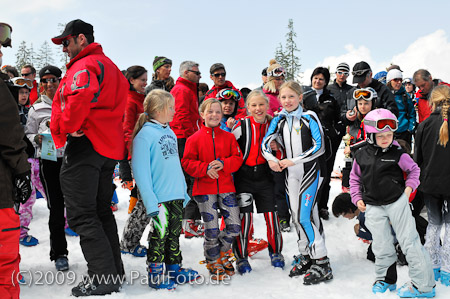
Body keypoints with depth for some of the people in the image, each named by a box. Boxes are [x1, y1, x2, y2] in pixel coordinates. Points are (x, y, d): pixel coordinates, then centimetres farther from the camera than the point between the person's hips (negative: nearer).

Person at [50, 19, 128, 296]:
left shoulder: (85, 65, -9)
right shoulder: (111, 66, 23)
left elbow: (80, 97, -29)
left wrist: (66, 128, -17)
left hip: (85, 145, -10)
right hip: (110, 147, 10)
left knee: (82, 214, -7)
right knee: (101, 211, 17)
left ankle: (102, 276, -9)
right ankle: (115, 271, 22)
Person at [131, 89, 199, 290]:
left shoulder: (170, 133, 12)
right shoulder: (145, 134, -12)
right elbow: (140, 170, -16)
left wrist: (184, 191, 17)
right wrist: (150, 200, -21)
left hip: (176, 197, 7)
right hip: (159, 198, -7)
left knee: (174, 233, 14)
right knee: (160, 234, 0)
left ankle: (174, 269, 26)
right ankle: (155, 274, 13)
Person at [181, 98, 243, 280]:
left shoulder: (228, 137, 8)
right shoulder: (195, 139, 1)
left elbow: (237, 158, 3)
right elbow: (187, 163, -1)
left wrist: (223, 164, -16)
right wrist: (205, 168, -17)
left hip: (226, 188, 3)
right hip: (204, 189, -2)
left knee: (235, 227, 1)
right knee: (211, 230, 0)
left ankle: (222, 253, 29)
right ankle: (213, 262, 24)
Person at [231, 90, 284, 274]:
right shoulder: (242, 125, -7)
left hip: (264, 176, 3)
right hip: (243, 176, -3)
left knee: (271, 215, 3)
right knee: (244, 217, -4)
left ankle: (276, 252, 24)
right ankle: (241, 257, 12)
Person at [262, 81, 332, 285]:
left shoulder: (309, 117, -8)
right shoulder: (279, 120, 6)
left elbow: (319, 146, -13)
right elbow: (266, 143, 2)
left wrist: (294, 160, -19)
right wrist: (271, 159, -19)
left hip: (310, 171, -6)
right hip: (290, 174, 6)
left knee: (305, 215, -13)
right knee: (296, 216, 10)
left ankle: (321, 263, -6)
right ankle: (306, 256, 24)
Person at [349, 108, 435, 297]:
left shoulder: (397, 154, -6)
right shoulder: (361, 155, 0)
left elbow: (414, 169, 9)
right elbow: (355, 178, 14)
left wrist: (409, 186, -5)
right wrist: (357, 198, 6)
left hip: (397, 202, -2)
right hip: (374, 207, 2)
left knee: (409, 241, 0)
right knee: (381, 246, 8)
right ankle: (386, 279, 30)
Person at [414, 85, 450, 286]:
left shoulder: (425, 125, -7)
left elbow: (417, 158, -1)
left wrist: (416, 183, 11)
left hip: (430, 183, 2)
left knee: (434, 223, 17)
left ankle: (432, 267, 22)